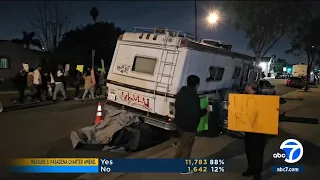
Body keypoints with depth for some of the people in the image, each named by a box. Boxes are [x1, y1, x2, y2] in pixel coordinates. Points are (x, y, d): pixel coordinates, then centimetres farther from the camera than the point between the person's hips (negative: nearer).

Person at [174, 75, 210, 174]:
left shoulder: (181, 92, 3)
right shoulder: (193, 96, -25)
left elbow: (176, 106, 13)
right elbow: (196, 113, -25)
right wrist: (206, 110, -8)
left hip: (179, 122, 9)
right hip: (189, 125, -8)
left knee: (182, 142, 26)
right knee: (187, 146, 8)